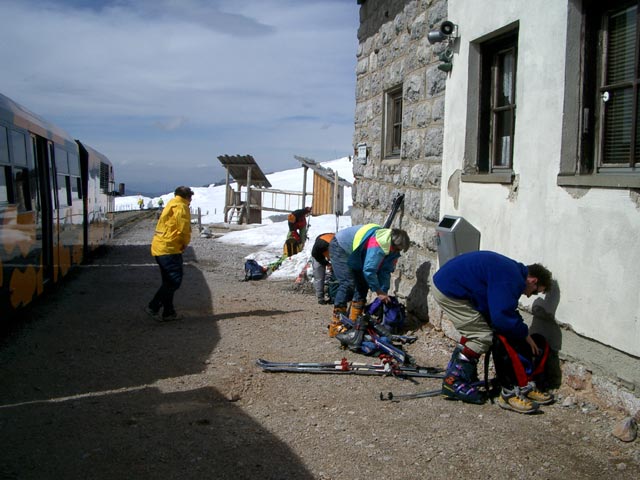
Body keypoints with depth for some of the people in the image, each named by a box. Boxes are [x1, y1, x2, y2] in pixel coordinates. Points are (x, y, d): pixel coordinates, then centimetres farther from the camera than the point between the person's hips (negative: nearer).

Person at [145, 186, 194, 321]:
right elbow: (183, 229, -17)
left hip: (159, 248, 10)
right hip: (169, 249, -10)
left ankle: (168, 312, 18)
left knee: (169, 282, 14)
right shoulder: (181, 207, -9)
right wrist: (185, 243, 0)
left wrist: (182, 244, 9)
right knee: (175, 281, -8)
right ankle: (153, 307, -8)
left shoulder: (171, 205, 21)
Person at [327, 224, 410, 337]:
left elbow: (385, 271, -2)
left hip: (352, 255, 10)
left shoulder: (391, 248, -7)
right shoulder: (378, 245, -37)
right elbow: (369, 270, -36)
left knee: (362, 284, 5)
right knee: (348, 283, -20)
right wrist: (379, 291, -26)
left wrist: (384, 293, -6)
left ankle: (354, 321, 13)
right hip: (339, 248, -10)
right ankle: (335, 325, -19)